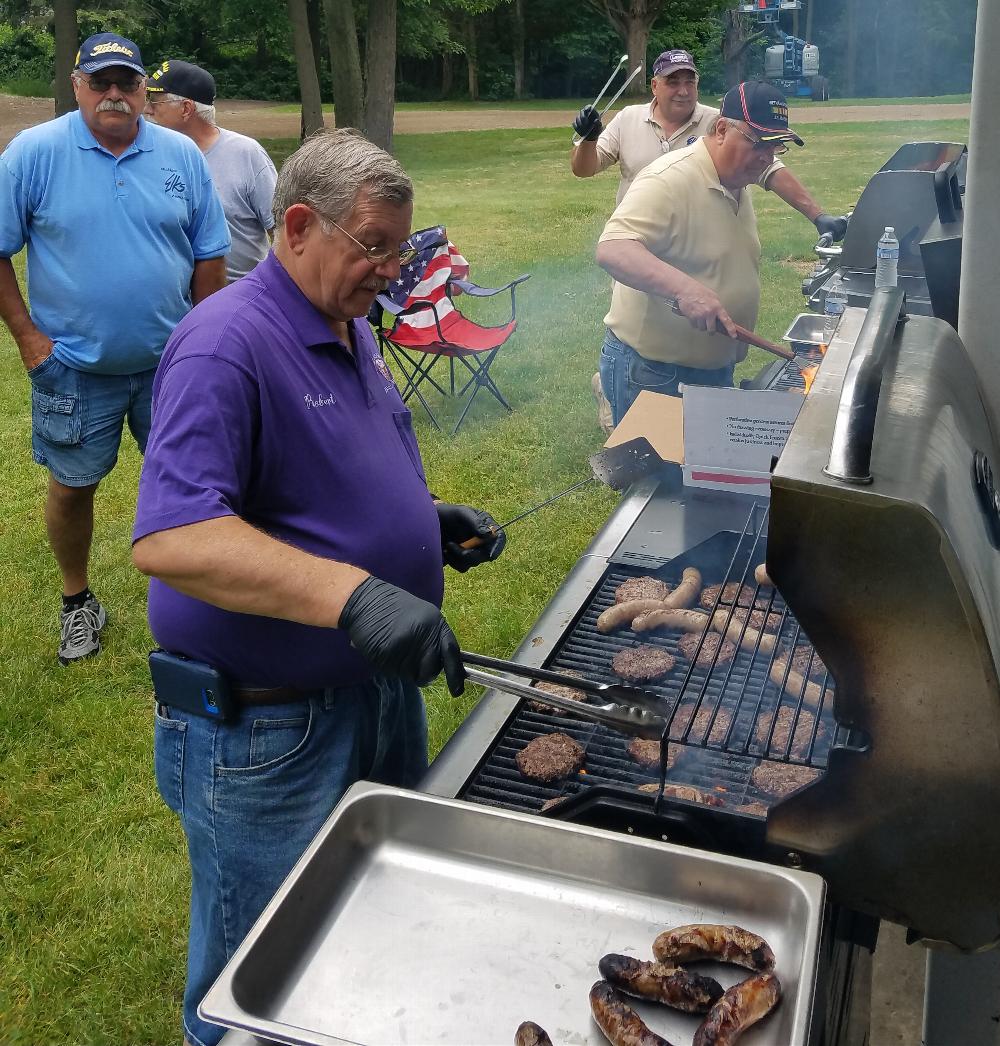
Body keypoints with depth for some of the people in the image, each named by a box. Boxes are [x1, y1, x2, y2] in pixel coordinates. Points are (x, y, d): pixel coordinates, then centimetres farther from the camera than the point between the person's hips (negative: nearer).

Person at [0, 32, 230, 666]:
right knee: (71, 486, 10)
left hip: (170, 360, 2)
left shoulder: (183, 156, 1)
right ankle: (78, 601, 31)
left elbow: (210, 253, 6)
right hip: (74, 366, -2)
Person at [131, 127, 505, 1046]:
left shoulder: (351, 327, 7)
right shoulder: (227, 343, -23)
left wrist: (428, 516, 3)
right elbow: (169, 539, -34)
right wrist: (351, 594, -42)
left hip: (381, 689, 9)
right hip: (266, 732, -9)